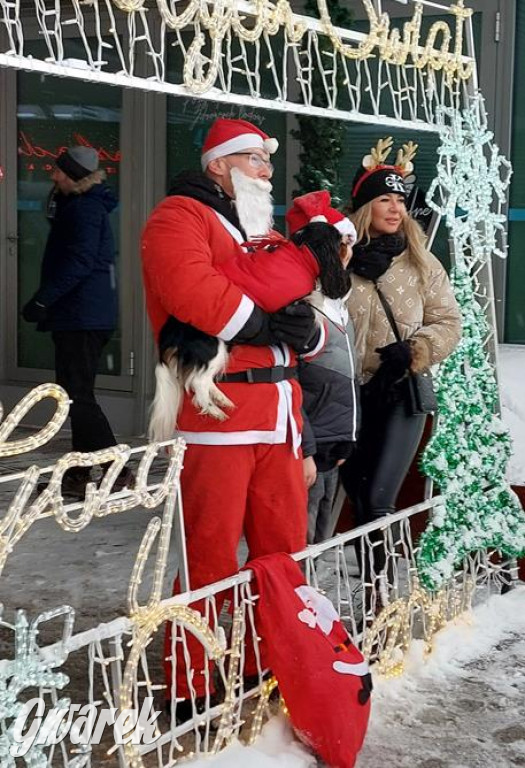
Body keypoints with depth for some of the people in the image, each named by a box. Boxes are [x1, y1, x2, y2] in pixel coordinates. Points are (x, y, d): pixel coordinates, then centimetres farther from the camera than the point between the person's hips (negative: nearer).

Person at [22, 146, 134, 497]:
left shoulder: (85, 209, -14)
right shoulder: (81, 205, 18)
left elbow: (79, 262, -22)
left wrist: (43, 300, -21)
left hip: (83, 318, -11)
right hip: (81, 315, 11)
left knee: (79, 396, -10)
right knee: (76, 394, 14)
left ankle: (117, 472, -9)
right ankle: (79, 474, 21)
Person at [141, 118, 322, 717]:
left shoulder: (266, 234, 26)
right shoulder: (180, 217, -2)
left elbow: (306, 322, 23)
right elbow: (192, 289, -22)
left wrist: (307, 327, 1)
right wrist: (267, 323, -12)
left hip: (278, 415, 8)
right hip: (217, 415, -8)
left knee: (283, 550, 13)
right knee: (211, 559, -4)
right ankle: (191, 690, 7)